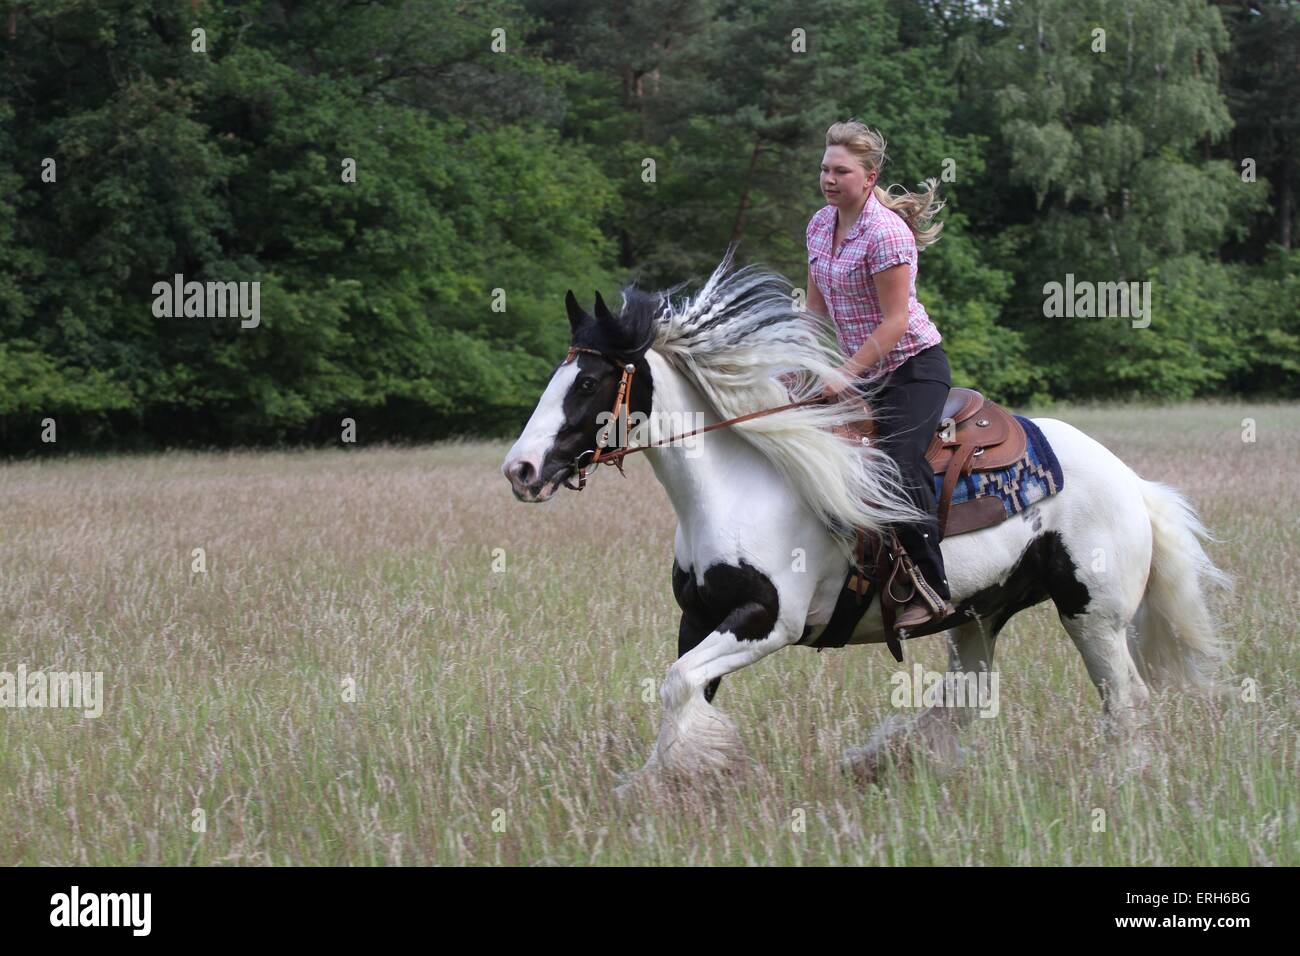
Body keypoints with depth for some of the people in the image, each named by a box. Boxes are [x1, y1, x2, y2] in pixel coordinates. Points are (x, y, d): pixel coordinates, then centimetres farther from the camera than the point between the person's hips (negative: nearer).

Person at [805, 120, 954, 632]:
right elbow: (816, 306, 15)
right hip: (867, 371, 9)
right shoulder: (820, 225, 7)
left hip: (914, 366, -9)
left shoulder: (886, 233, -19)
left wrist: (847, 374, -22)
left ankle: (932, 589, -17)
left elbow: (895, 321, -21)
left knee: (897, 465, -24)